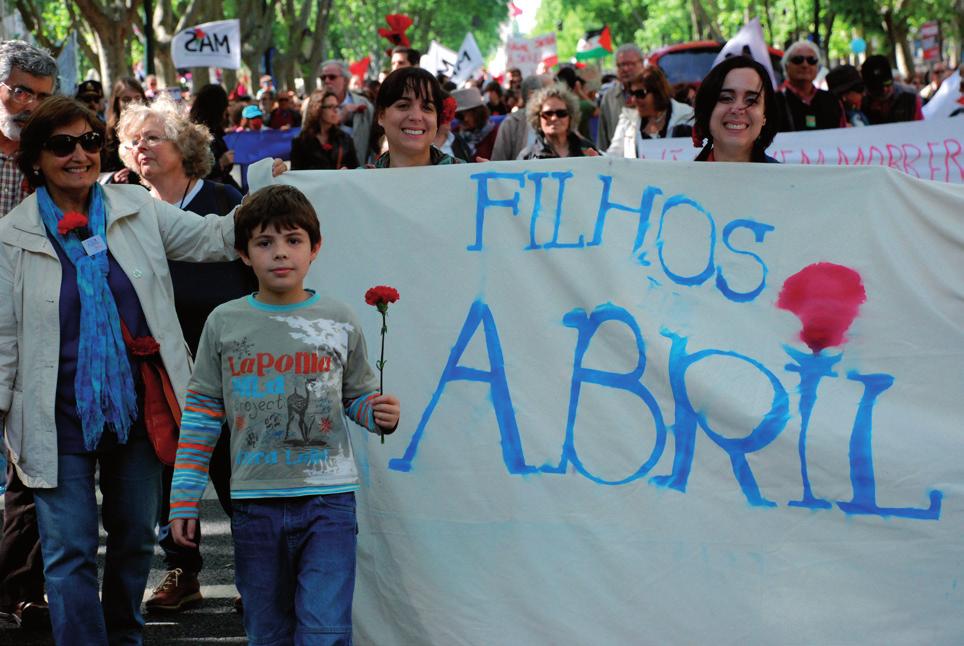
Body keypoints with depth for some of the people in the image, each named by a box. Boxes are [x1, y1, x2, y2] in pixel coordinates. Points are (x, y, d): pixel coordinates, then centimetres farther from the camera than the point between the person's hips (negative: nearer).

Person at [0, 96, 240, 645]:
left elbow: (212, 238, 7)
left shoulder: (136, 208, 3)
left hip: (138, 407, 3)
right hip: (62, 414, -3)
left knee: (136, 538, 16)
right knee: (71, 551, -4)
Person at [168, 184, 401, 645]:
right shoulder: (225, 324, 3)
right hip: (255, 502, 1)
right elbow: (201, 416, 6)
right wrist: (184, 500, 4)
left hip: (328, 501, -1)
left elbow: (358, 396, 11)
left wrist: (379, 415, -13)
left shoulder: (338, 322, 3)